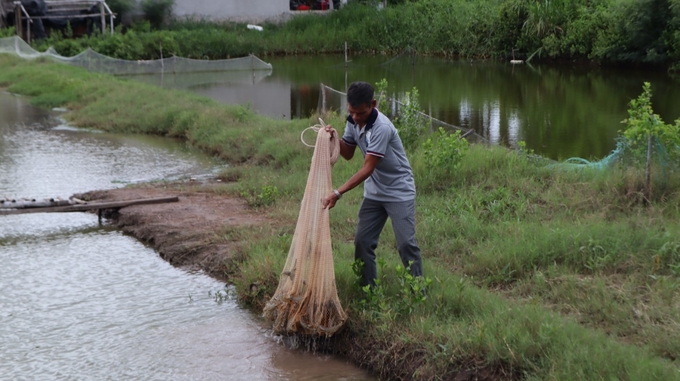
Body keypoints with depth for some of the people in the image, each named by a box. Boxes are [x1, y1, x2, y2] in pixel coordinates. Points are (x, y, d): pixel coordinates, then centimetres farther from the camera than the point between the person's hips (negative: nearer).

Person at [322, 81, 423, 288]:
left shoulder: (381, 127, -28)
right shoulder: (352, 122, -3)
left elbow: (368, 168, -28)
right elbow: (348, 154, 11)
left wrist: (338, 193, -31)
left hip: (399, 192, -7)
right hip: (373, 192, 7)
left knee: (406, 244, -7)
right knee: (362, 241, 4)